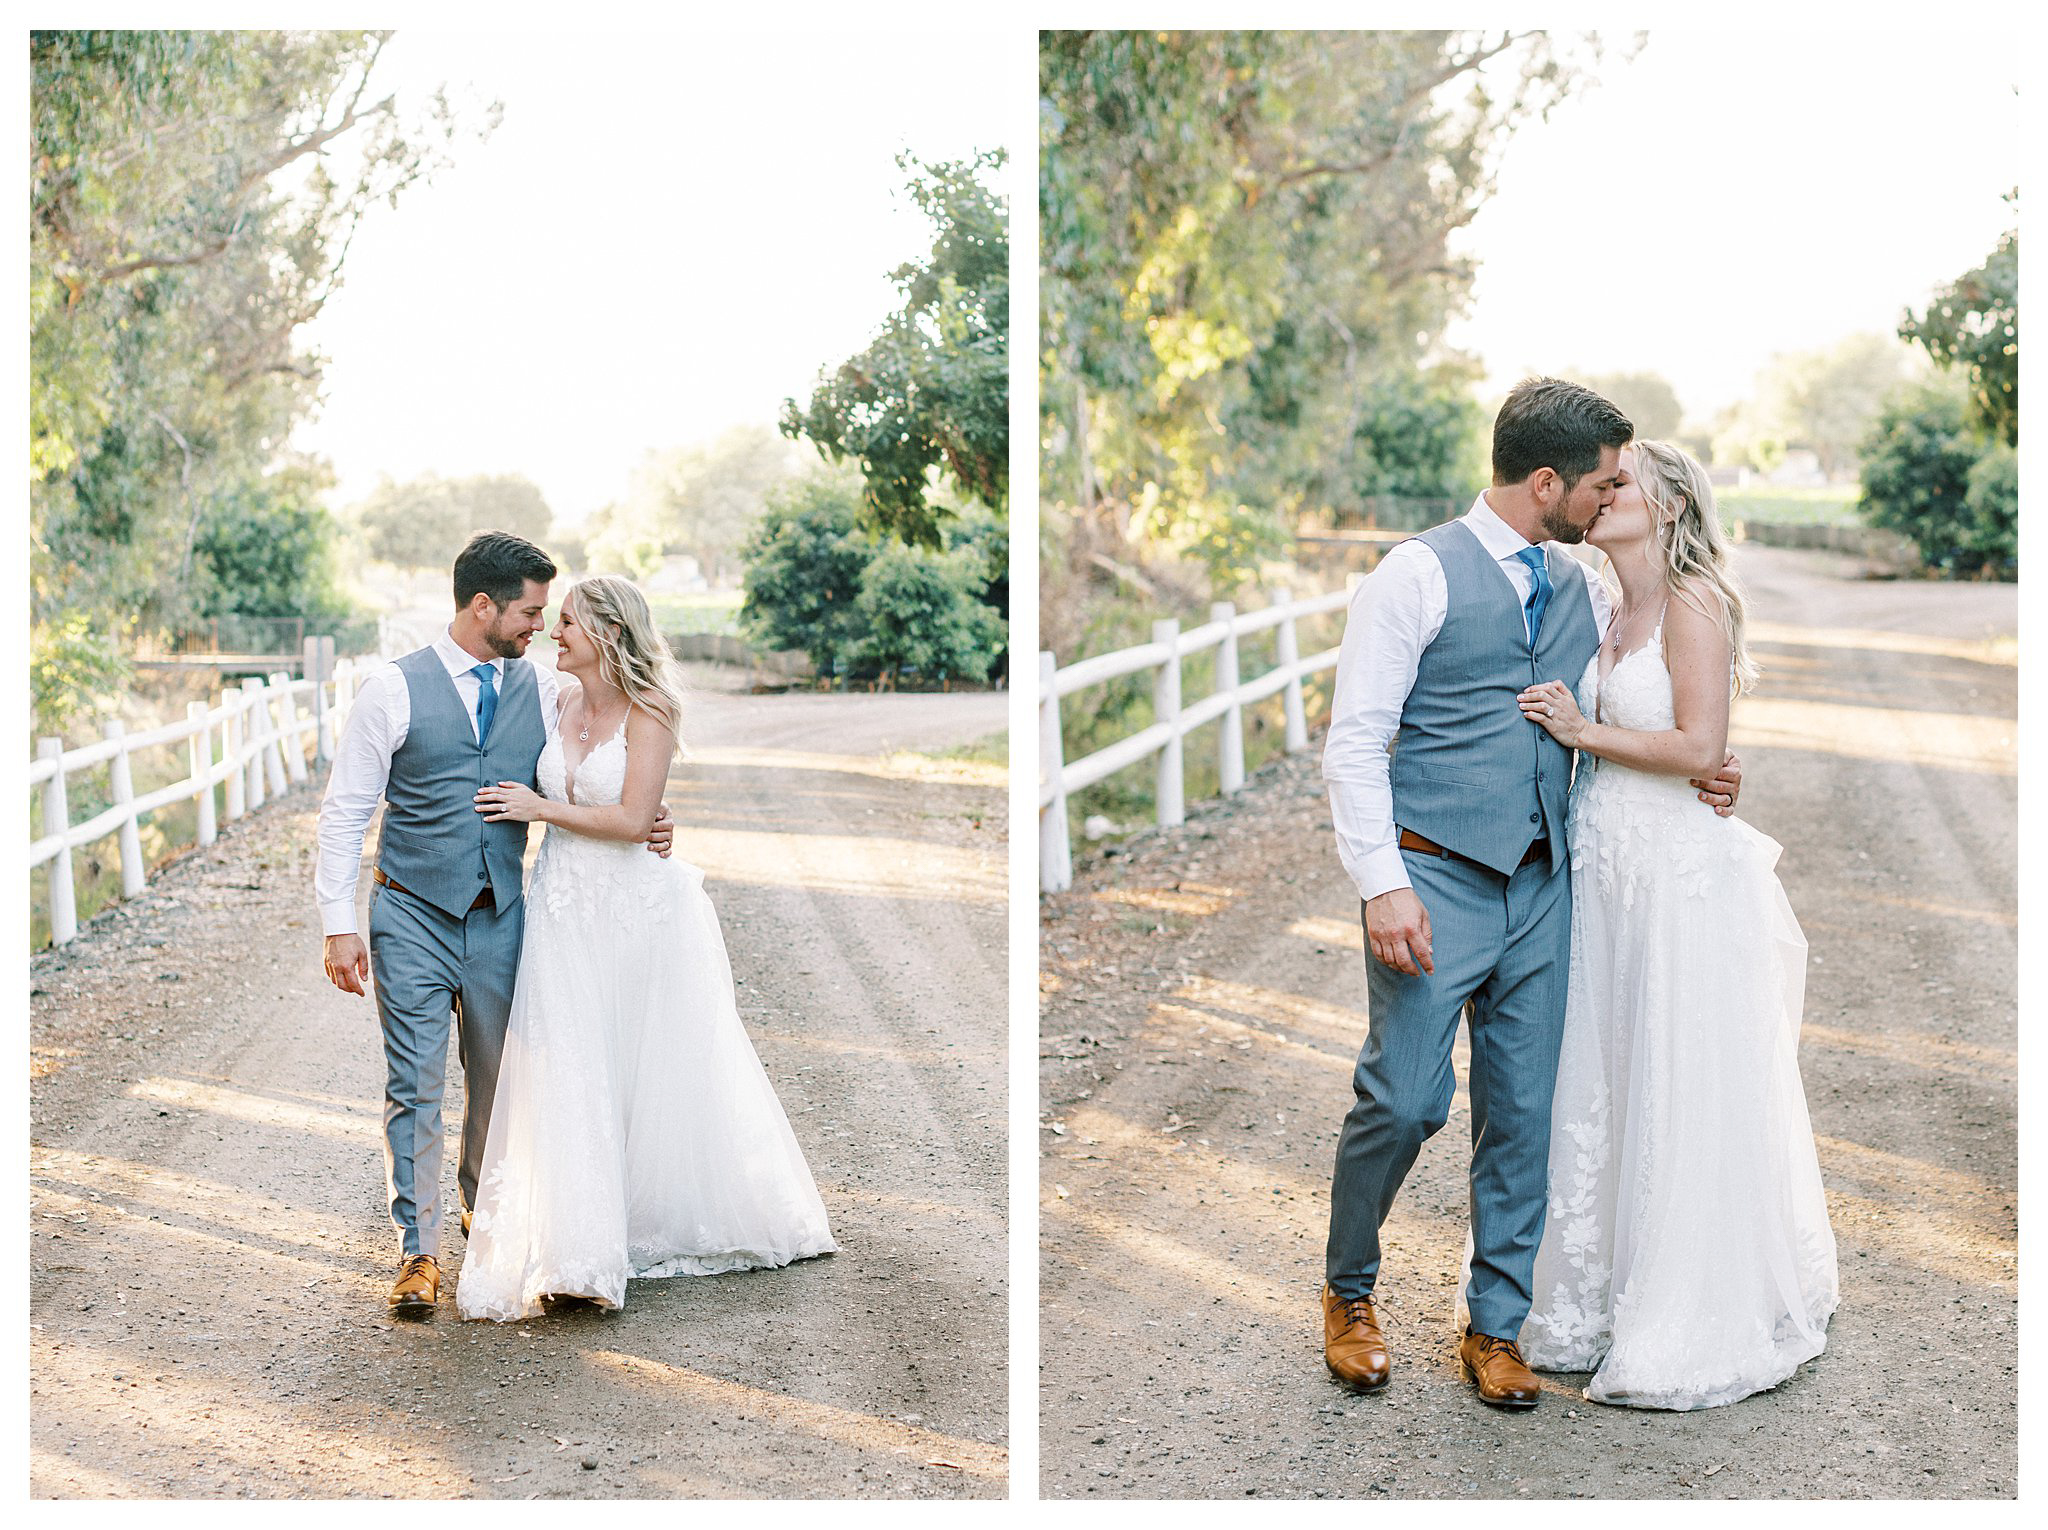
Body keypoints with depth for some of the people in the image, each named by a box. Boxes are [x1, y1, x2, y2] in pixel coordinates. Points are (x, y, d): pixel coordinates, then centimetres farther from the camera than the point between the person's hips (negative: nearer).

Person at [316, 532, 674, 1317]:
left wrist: (643, 825, -6)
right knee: (415, 1084, -5)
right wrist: (339, 923, -10)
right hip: (414, 915, -4)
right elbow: (345, 811, -4)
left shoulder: (543, 690, 5)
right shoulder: (395, 689, -6)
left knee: (497, 1076, 13)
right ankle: (417, 1249, 4)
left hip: (500, 917, 4)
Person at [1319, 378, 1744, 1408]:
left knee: (1523, 1111, 7)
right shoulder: (1419, 573, -5)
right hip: (1437, 878, -5)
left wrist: (1705, 771, 4)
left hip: (1543, 886, 6)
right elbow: (1354, 740, -8)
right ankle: (1348, 1292, 18)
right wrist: (1382, 884, -17)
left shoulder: (1583, 589, 14)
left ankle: (1496, 1326, 20)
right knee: (1405, 1098, -6)